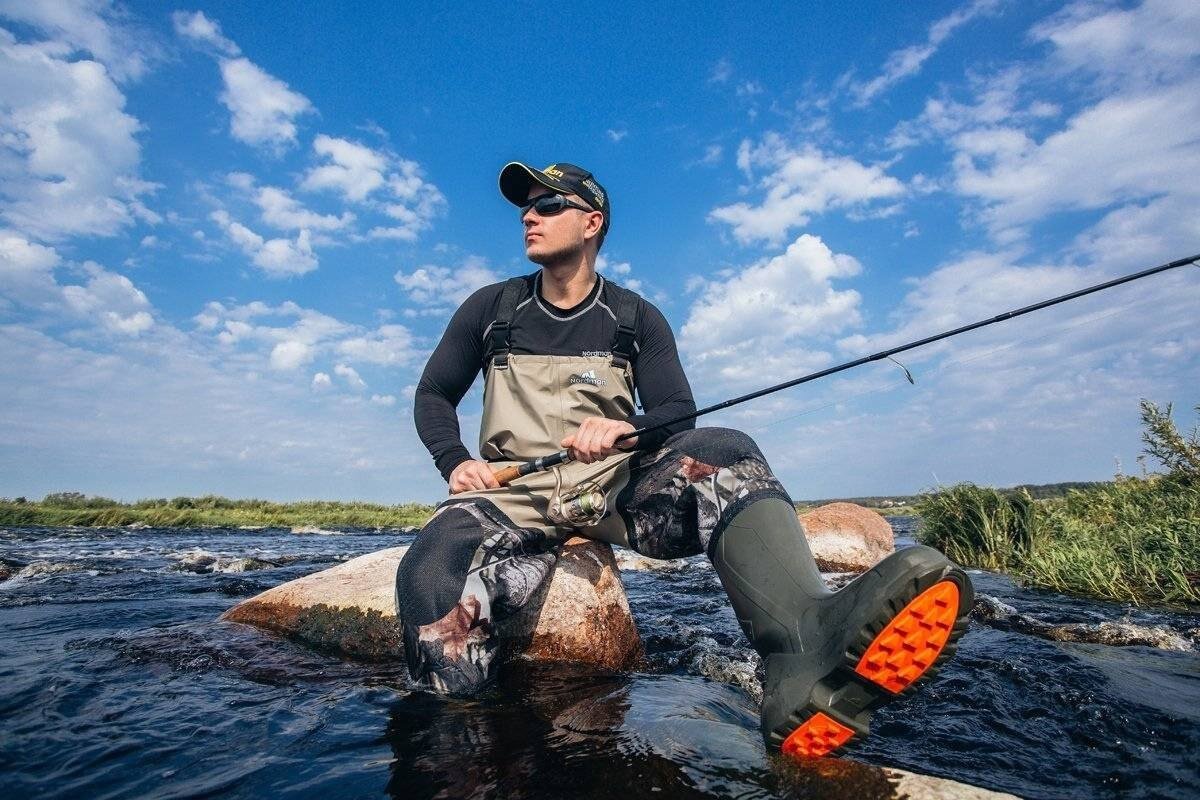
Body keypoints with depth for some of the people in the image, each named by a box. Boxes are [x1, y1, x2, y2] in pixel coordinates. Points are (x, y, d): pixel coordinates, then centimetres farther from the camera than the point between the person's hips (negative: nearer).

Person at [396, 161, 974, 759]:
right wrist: (456, 462, -4)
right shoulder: (490, 308, 13)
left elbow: (677, 412, 3)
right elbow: (432, 395, 17)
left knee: (722, 453, -33)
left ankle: (805, 646, -57)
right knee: (429, 573, -36)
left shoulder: (635, 319, 11)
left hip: (617, 486, 0)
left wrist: (624, 430, -20)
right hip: (517, 493, 1)